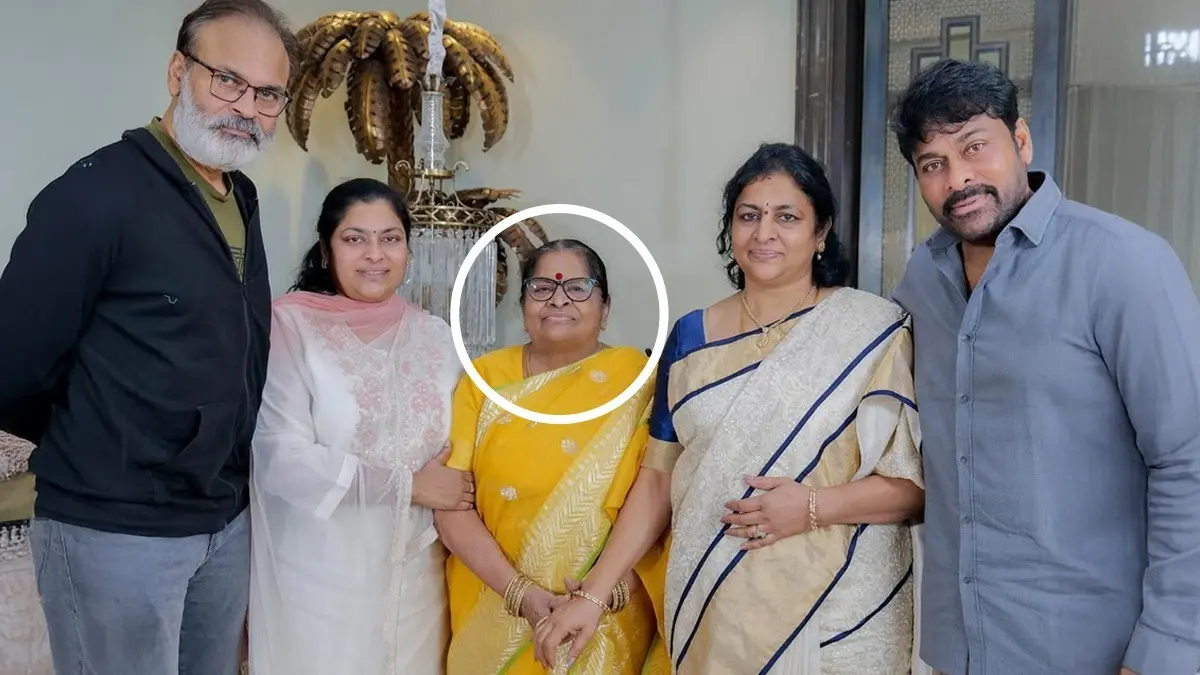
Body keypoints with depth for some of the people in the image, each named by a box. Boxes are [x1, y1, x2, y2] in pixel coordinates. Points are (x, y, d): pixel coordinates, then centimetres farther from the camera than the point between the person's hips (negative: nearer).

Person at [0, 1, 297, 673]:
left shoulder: (242, 201, 8)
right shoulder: (97, 192, -16)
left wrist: (225, 470, 8)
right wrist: (92, 453, 1)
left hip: (226, 522, 7)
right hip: (115, 533, -7)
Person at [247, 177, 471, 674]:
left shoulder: (436, 336, 6)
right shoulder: (288, 327, -10)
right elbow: (281, 461, -18)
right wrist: (409, 485, -14)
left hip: (415, 575, 4)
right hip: (318, 579, -4)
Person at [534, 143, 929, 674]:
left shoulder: (873, 332, -7)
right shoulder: (690, 337, 3)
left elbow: (919, 482, -8)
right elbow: (658, 477, 5)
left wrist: (814, 506, -21)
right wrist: (591, 593, 0)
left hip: (838, 615, -2)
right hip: (712, 609, 3)